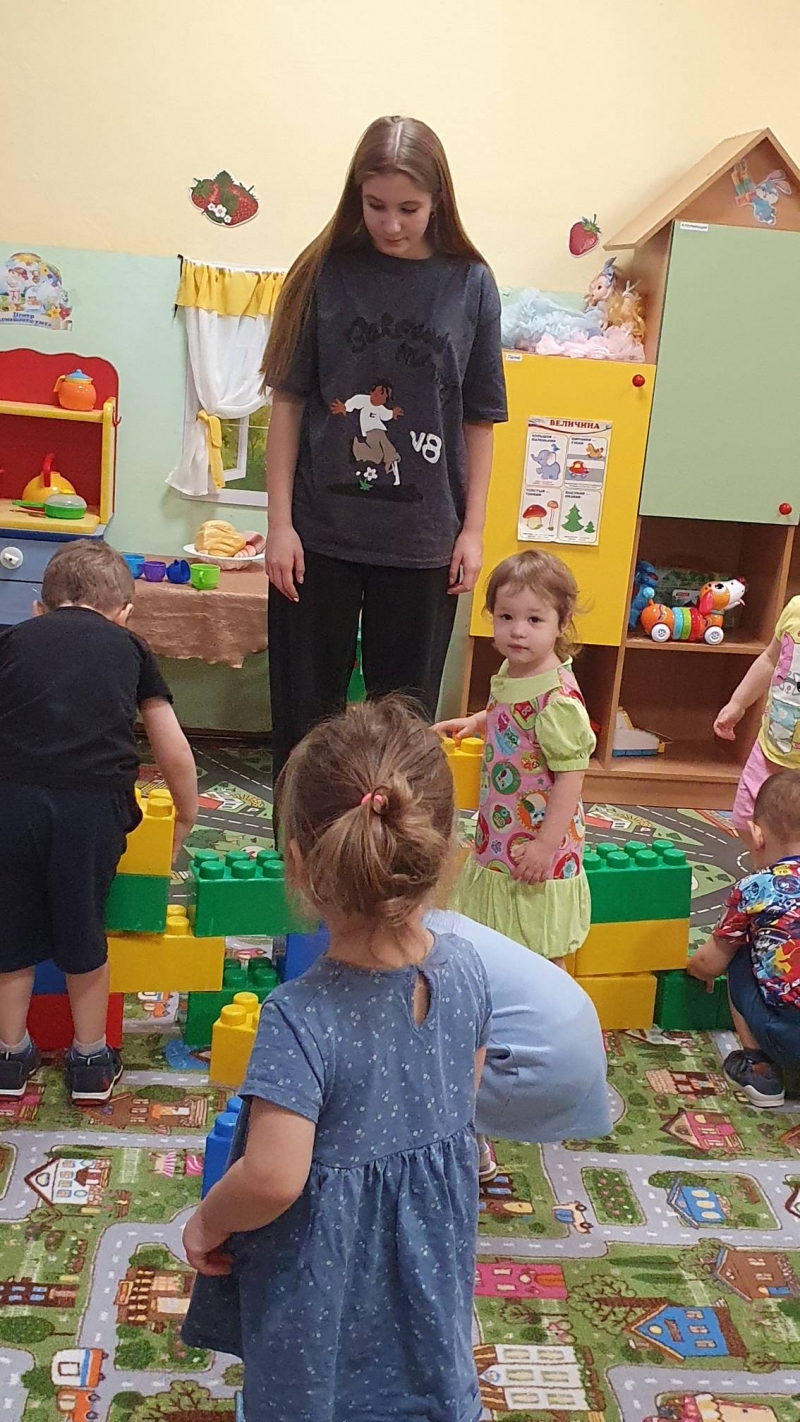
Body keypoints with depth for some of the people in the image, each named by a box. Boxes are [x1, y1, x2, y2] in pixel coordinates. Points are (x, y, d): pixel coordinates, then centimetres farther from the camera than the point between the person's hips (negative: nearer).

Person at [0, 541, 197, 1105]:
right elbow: (175, 755, 16)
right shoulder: (129, 647, 19)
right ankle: (91, 1060, 35)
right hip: (93, 803, 0)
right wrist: (186, 819, 31)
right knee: (83, 931, 19)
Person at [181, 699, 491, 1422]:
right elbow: (465, 1090, -1)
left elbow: (272, 1179, -31)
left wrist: (206, 1225, -11)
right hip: (434, 1229, 5)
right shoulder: (466, 968, -17)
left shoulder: (299, 1018, -34)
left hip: (325, 1259, -4)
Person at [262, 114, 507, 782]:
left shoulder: (470, 284, 0)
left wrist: (472, 529, 1)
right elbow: (289, 401, 0)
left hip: (422, 539, 1)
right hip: (320, 530, 0)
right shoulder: (327, 270, -1)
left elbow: (479, 419, 4)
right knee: (306, 710, 8)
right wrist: (280, 522, -5)